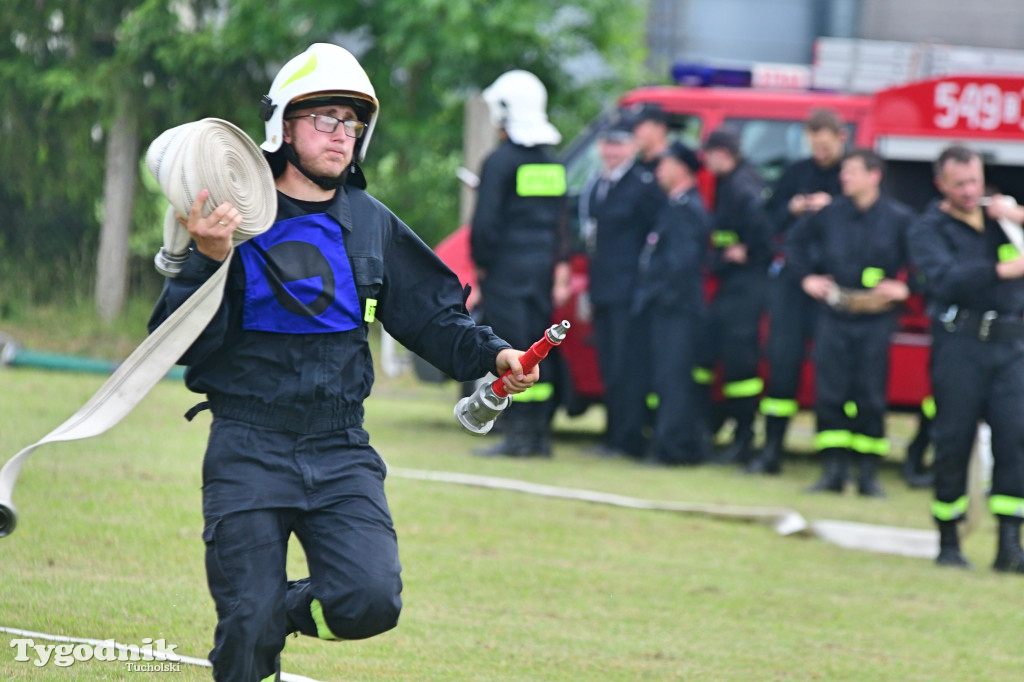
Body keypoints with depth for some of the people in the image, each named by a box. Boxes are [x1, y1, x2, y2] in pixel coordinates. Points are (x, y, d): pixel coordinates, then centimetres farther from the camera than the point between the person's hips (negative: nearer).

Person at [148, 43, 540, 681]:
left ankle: (282, 610, 16)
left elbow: (433, 314, 17)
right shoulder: (236, 219, -3)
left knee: (371, 602, -15)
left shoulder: (372, 224, 10)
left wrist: (492, 355, -1)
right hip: (250, 453, -3)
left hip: (342, 454, 3)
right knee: (247, 629, -7)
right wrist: (208, 262, -23)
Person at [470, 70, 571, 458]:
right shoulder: (551, 165, 12)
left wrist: (481, 263, -3)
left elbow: (486, 221, -12)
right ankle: (540, 432, 11)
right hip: (542, 266, 7)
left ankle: (518, 435, -8)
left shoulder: (501, 161, -11)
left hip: (506, 267, -7)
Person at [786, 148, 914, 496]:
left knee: (871, 397, -1)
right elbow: (795, 242, 20)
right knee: (829, 393, -1)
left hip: (877, 319, -3)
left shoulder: (899, 218, -3)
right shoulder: (831, 214, 5)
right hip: (834, 316, 3)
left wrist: (906, 288, -7)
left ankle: (868, 474, 6)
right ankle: (833, 470, 6)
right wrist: (805, 277, 11)